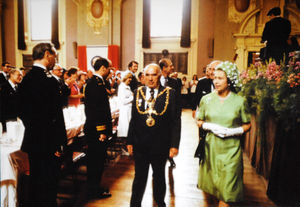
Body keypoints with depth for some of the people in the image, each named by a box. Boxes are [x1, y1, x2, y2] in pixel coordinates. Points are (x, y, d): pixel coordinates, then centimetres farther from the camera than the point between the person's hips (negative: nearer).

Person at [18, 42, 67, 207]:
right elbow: (54, 116, -22)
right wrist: (58, 144, -16)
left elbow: (22, 111, 15)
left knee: (36, 181, 22)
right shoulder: (48, 80, -20)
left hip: (32, 140, 9)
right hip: (47, 143, -9)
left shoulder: (26, 78, 9)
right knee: (48, 184, 5)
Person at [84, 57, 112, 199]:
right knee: (97, 160, 2)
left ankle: (93, 187, 33)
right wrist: (102, 131, -20)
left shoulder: (92, 82, 13)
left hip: (92, 128, 10)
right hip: (97, 129, -10)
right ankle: (94, 191, 16)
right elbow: (97, 109, -23)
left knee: (95, 159, 19)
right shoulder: (97, 83, -18)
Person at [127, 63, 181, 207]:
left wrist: (174, 144, -10)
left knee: (159, 177, 20)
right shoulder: (138, 92, 2)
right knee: (139, 177, 15)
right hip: (140, 145, 1)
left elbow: (175, 121, -7)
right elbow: (133, 119, 5)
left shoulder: (170, 93, -7)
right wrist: (130, 141, 5)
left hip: (160, 145, -1)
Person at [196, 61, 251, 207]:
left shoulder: (240, 101, -4)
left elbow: (247, 125, 3)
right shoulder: (206, 99, 1)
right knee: (213, 180, 17)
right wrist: (210, 126, -12)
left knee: (227, 187, 2)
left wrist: (233, 131, -15)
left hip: (231, 148, -2)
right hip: (211, 147, 2)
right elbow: (199, 121, 7)